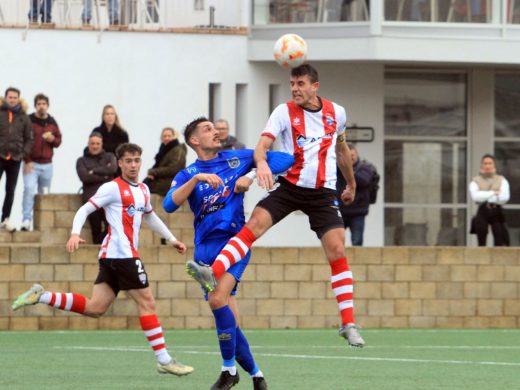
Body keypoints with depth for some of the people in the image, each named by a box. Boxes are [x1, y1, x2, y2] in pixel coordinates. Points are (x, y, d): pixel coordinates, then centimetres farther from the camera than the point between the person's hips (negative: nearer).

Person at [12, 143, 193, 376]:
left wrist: (171, 239, 37)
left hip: (111, 257, 8)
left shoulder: (143, 190, 20)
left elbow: (150, 217, 38)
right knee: (147, 302, -6)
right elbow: (84, 210, -7)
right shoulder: (113, 188, -4)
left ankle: (40, 296, 4)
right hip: (122, 253, -8)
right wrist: (75, 234, -22)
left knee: (94, 308, 2)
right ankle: (164, 360, -3)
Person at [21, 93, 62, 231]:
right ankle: (26, 220, -22)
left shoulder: (52, 122, 11)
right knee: (29, 189, -20)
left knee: (44, 194, 5)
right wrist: (27, 161, -13)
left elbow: (58, 141, 16)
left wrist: (52, 139, -9)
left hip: (47, 164, 4)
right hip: (31, 163, -4)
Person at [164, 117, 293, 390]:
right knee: (229, 321, 0)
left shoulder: (238, 159, 9)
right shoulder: (187, 175, 9)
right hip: (206, 248, 2)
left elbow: (284, 159, 6)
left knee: (218, 299, -25)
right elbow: (169, 205, -10)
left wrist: (252, 176, -6)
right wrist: (197, 178, -20)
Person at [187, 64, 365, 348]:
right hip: (289, 184, -1)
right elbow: (263, 143, -17)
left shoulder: (336, 113, 6)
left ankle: (348, 324, -4)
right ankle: (212, 274, -34)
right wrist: (261, 162, -39)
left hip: (323, 192, 1)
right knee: (255, 223, -24)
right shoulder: (285, 111, -3)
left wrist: (351, 184, 33)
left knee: (337, 251, -9)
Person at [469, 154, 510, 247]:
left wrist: (485, 197, -8)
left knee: (500, 242, -11)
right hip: (482, 212, 0)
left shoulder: (501, 180, 11)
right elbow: (475, 196, -10)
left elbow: (505, 197, -6)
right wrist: (493, 193, -10)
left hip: (497, 212, 0)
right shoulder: (476, 181, 10)